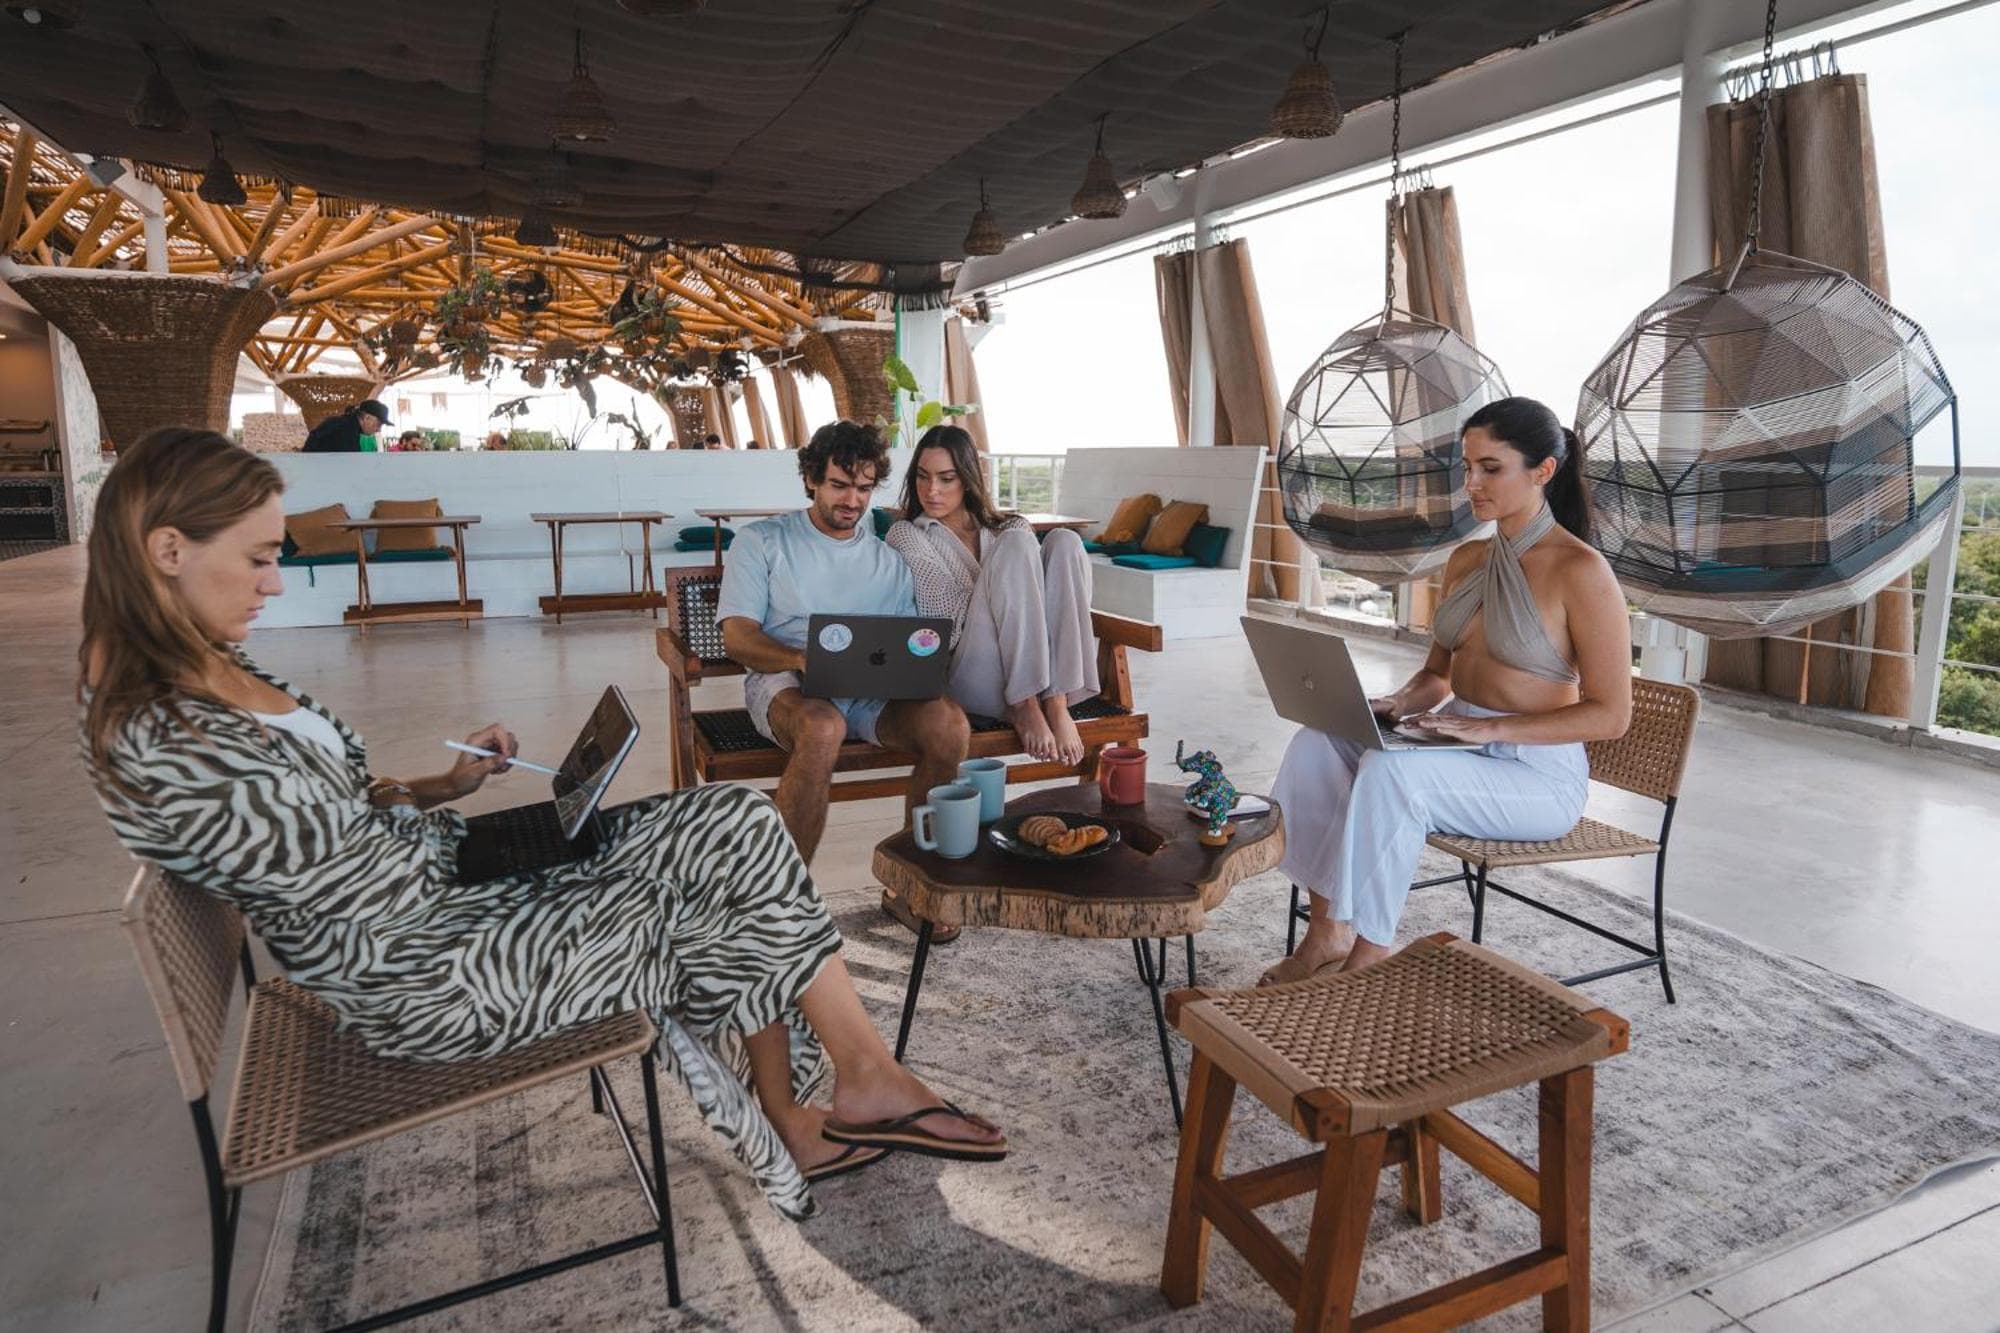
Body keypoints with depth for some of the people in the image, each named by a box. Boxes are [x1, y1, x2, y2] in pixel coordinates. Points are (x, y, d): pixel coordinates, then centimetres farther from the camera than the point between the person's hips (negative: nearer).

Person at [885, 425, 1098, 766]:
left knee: (1064, 541, -15)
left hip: (1038, 672, 4)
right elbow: (951, 610, -4)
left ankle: (1056, 702, -25)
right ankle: (1024, 706, -25)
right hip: (975, 682, -4)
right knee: (1016, 543, -20)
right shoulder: (906, 534, 10)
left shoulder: (1011, 528, 23)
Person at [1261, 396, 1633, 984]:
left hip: (1538, 775, -7)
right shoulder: (1466, 560, 10)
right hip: (1457, 751, 7)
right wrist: (1396, 706, -5)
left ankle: (1370, 949, -19)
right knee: (1315, 743, -16)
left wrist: (1491, 728, -22)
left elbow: (1610, 714, -14)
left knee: (1391, 770, -34)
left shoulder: (1581, 571, -13)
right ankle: (1327, 928, -14)